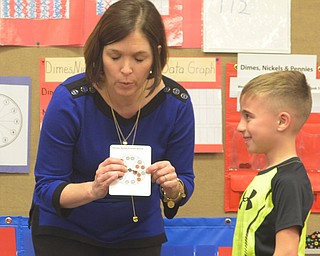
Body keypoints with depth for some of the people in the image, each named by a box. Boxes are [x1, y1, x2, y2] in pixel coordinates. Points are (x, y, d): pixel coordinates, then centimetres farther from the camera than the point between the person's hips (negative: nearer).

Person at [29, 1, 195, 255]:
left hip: (139, 232, 2)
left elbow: (185, 182, -8)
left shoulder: (175, 102, -18)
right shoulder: (70, 99, -25)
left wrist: (173, 187, -31)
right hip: (65, 230, -2)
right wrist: (93, 189, -39)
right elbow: (47, 187, -21)